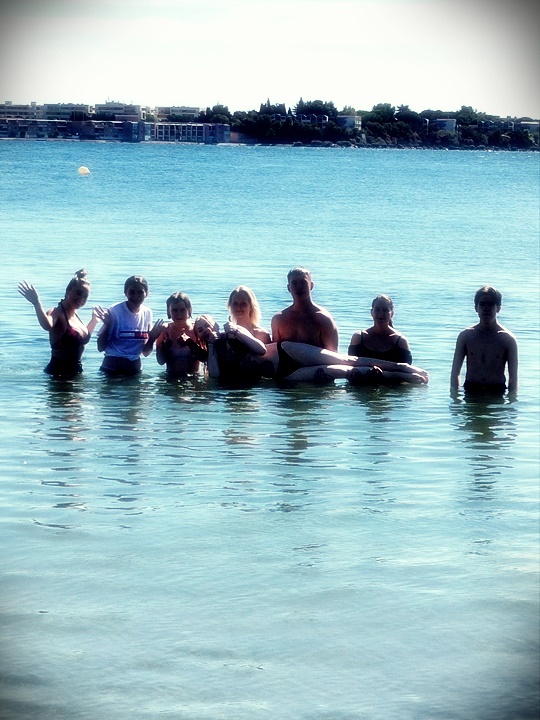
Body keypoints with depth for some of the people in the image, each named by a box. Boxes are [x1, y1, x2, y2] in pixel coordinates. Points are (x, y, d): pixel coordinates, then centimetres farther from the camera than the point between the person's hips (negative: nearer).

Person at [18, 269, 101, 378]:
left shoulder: (75, 316, 13)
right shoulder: (57, 312, -13)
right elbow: (47, 325, -40)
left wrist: (94, 320, 32)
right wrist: (37, 304, -51)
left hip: (75, 371, 8)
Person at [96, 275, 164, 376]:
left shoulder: (147, 313, 2)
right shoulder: (115, 311, -11)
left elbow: (145, 352, 10)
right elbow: (101, 347, -11)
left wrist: (152, 338, -8)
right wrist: (107, 325, -23)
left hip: (135, 367, 4)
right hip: (112, 367, -4)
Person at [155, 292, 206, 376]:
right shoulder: (165, 330, 2)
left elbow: (204, 357, -8)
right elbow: (161, 360, -3)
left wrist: (189, 342, -21)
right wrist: (169, 340, -17)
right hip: (171, 377, 2)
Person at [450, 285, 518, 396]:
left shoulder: (507, 339, 1)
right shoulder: (466, 336, 5)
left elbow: (513, 378, 2)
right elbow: (455, 372, 9)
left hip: (497, 394, -1)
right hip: (471, 392, 1)